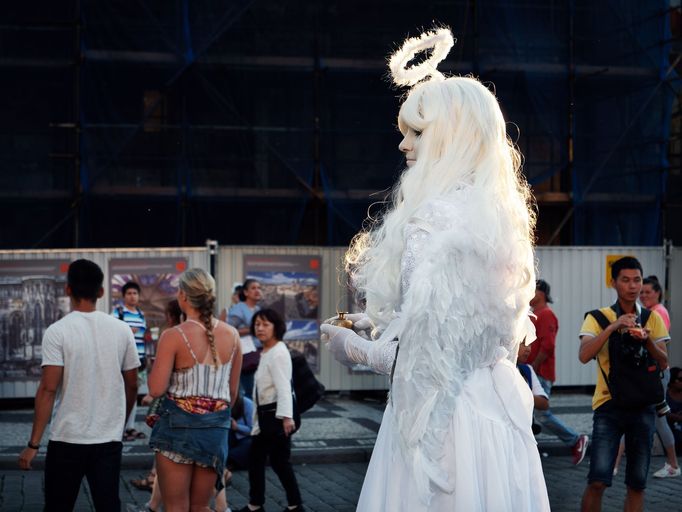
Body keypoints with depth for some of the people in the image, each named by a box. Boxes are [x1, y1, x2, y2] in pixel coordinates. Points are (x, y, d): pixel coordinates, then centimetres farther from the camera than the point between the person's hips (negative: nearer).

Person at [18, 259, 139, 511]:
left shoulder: (58, 331, -9)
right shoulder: (121, 330, 2)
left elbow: (48, 389, -13)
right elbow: (131, 386, 9)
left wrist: (34, 443, -10)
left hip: (67, 439, -3)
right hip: (110, 440, 3)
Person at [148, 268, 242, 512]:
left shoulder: (173, 336, -13)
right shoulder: (231, 334, 1)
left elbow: (156, 389, -15)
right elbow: (233, 390, 10)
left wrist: (158, 363, 3)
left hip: (178, 425, -4)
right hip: (216, 427, 4)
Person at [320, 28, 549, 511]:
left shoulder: (435, 219, -17)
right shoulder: (499, 214, 9)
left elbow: (426, 348, -19)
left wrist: (357, 349, -2)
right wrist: (376, 322, 19)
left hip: (440, 415, -8)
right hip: (499, 409, 8)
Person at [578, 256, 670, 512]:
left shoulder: (652, 319, 9)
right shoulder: (598, 318, 0)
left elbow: (664, 362, 3)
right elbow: (584, 355, -15)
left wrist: (646, 340, -15)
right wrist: (613, 327, -23)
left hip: (642, 406, 3)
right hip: (609, 404, -3)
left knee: (637, 483, 7)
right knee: (597, 480, -12)